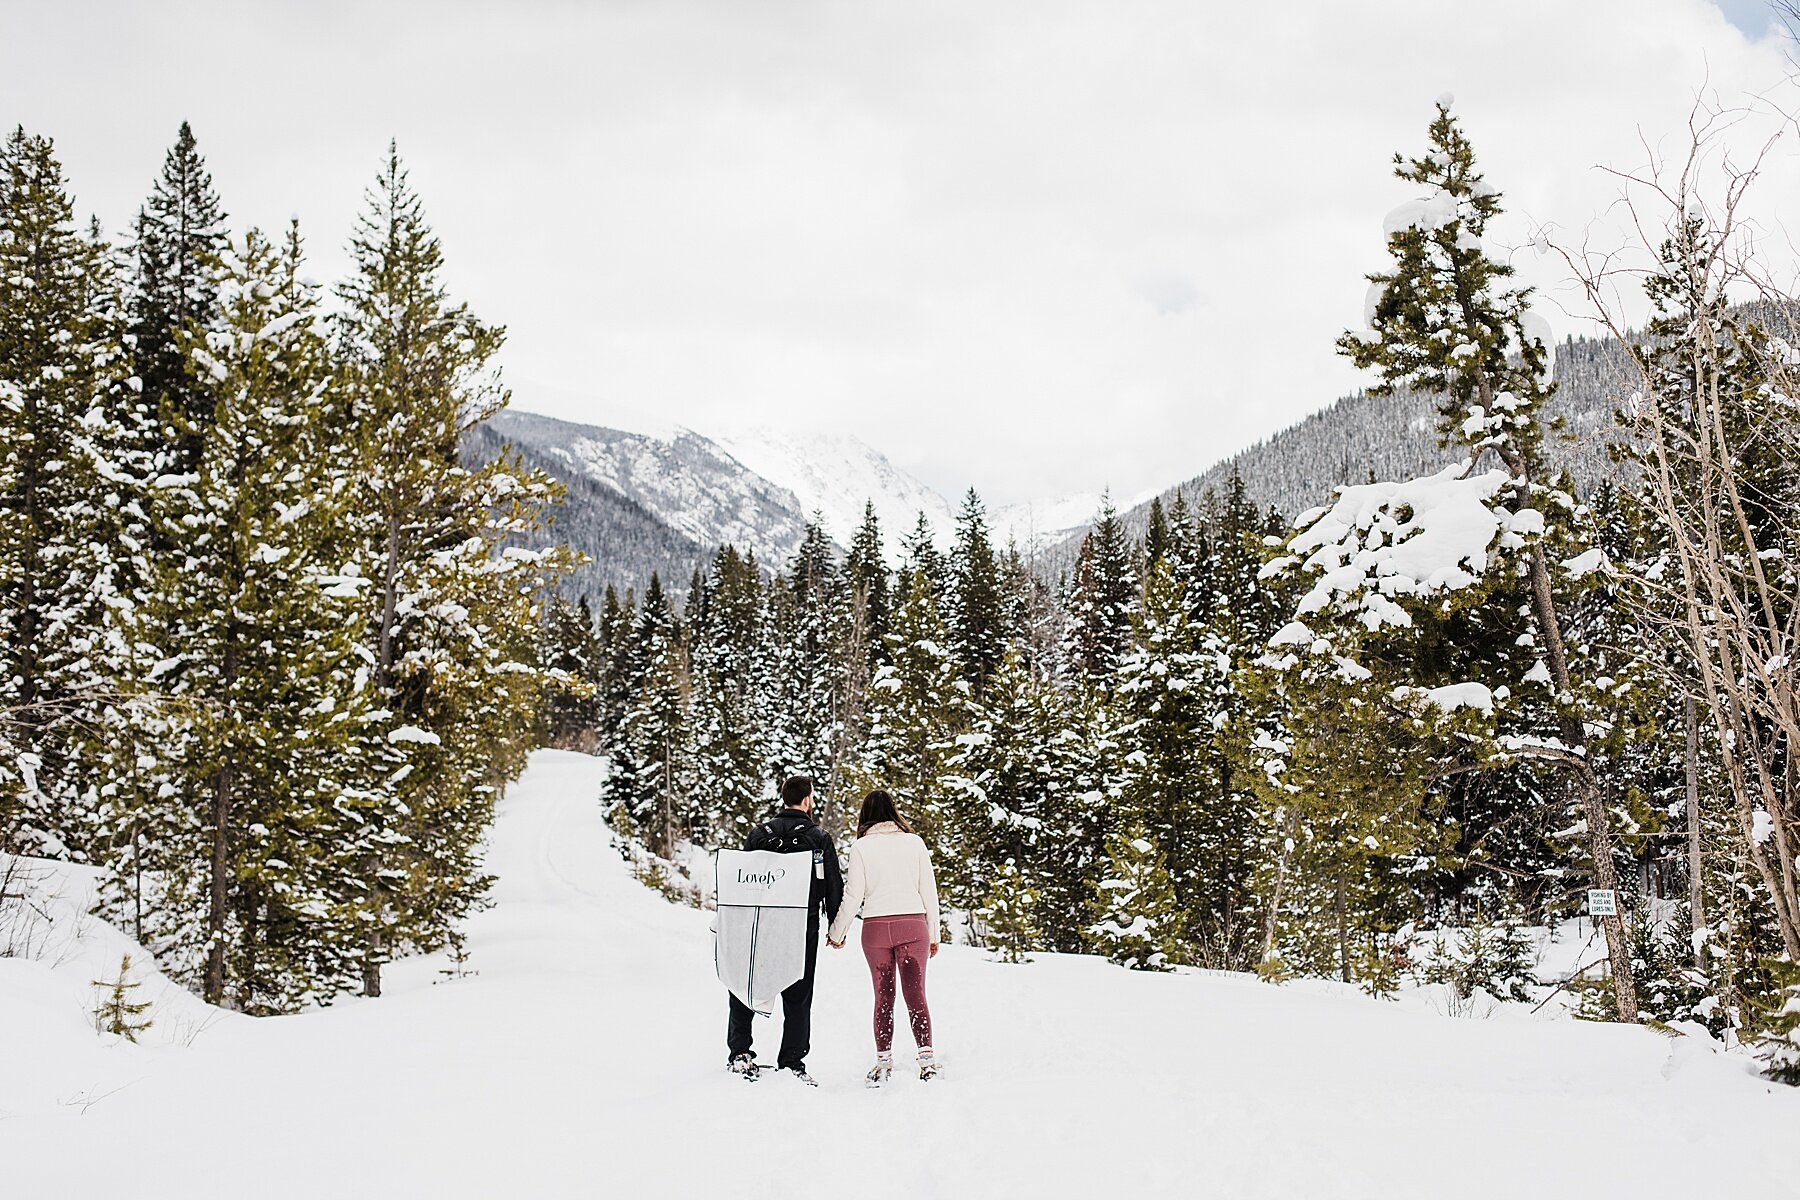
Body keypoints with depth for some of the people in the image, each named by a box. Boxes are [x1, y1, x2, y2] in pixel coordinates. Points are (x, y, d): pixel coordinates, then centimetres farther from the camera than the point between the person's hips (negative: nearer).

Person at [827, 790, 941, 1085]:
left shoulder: (861, 847, 1)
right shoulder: (914, 842, 5)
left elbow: (853, 896, 0)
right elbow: (929, 890, 6)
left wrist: (837, 933, 13)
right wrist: (933, 934, 14)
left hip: (875, 928, 0)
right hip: (913, 925, 0)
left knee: (883, 997, 10)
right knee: (915, 994, -1)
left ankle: (883, 1061, 10)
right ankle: (926, 1058, -12)